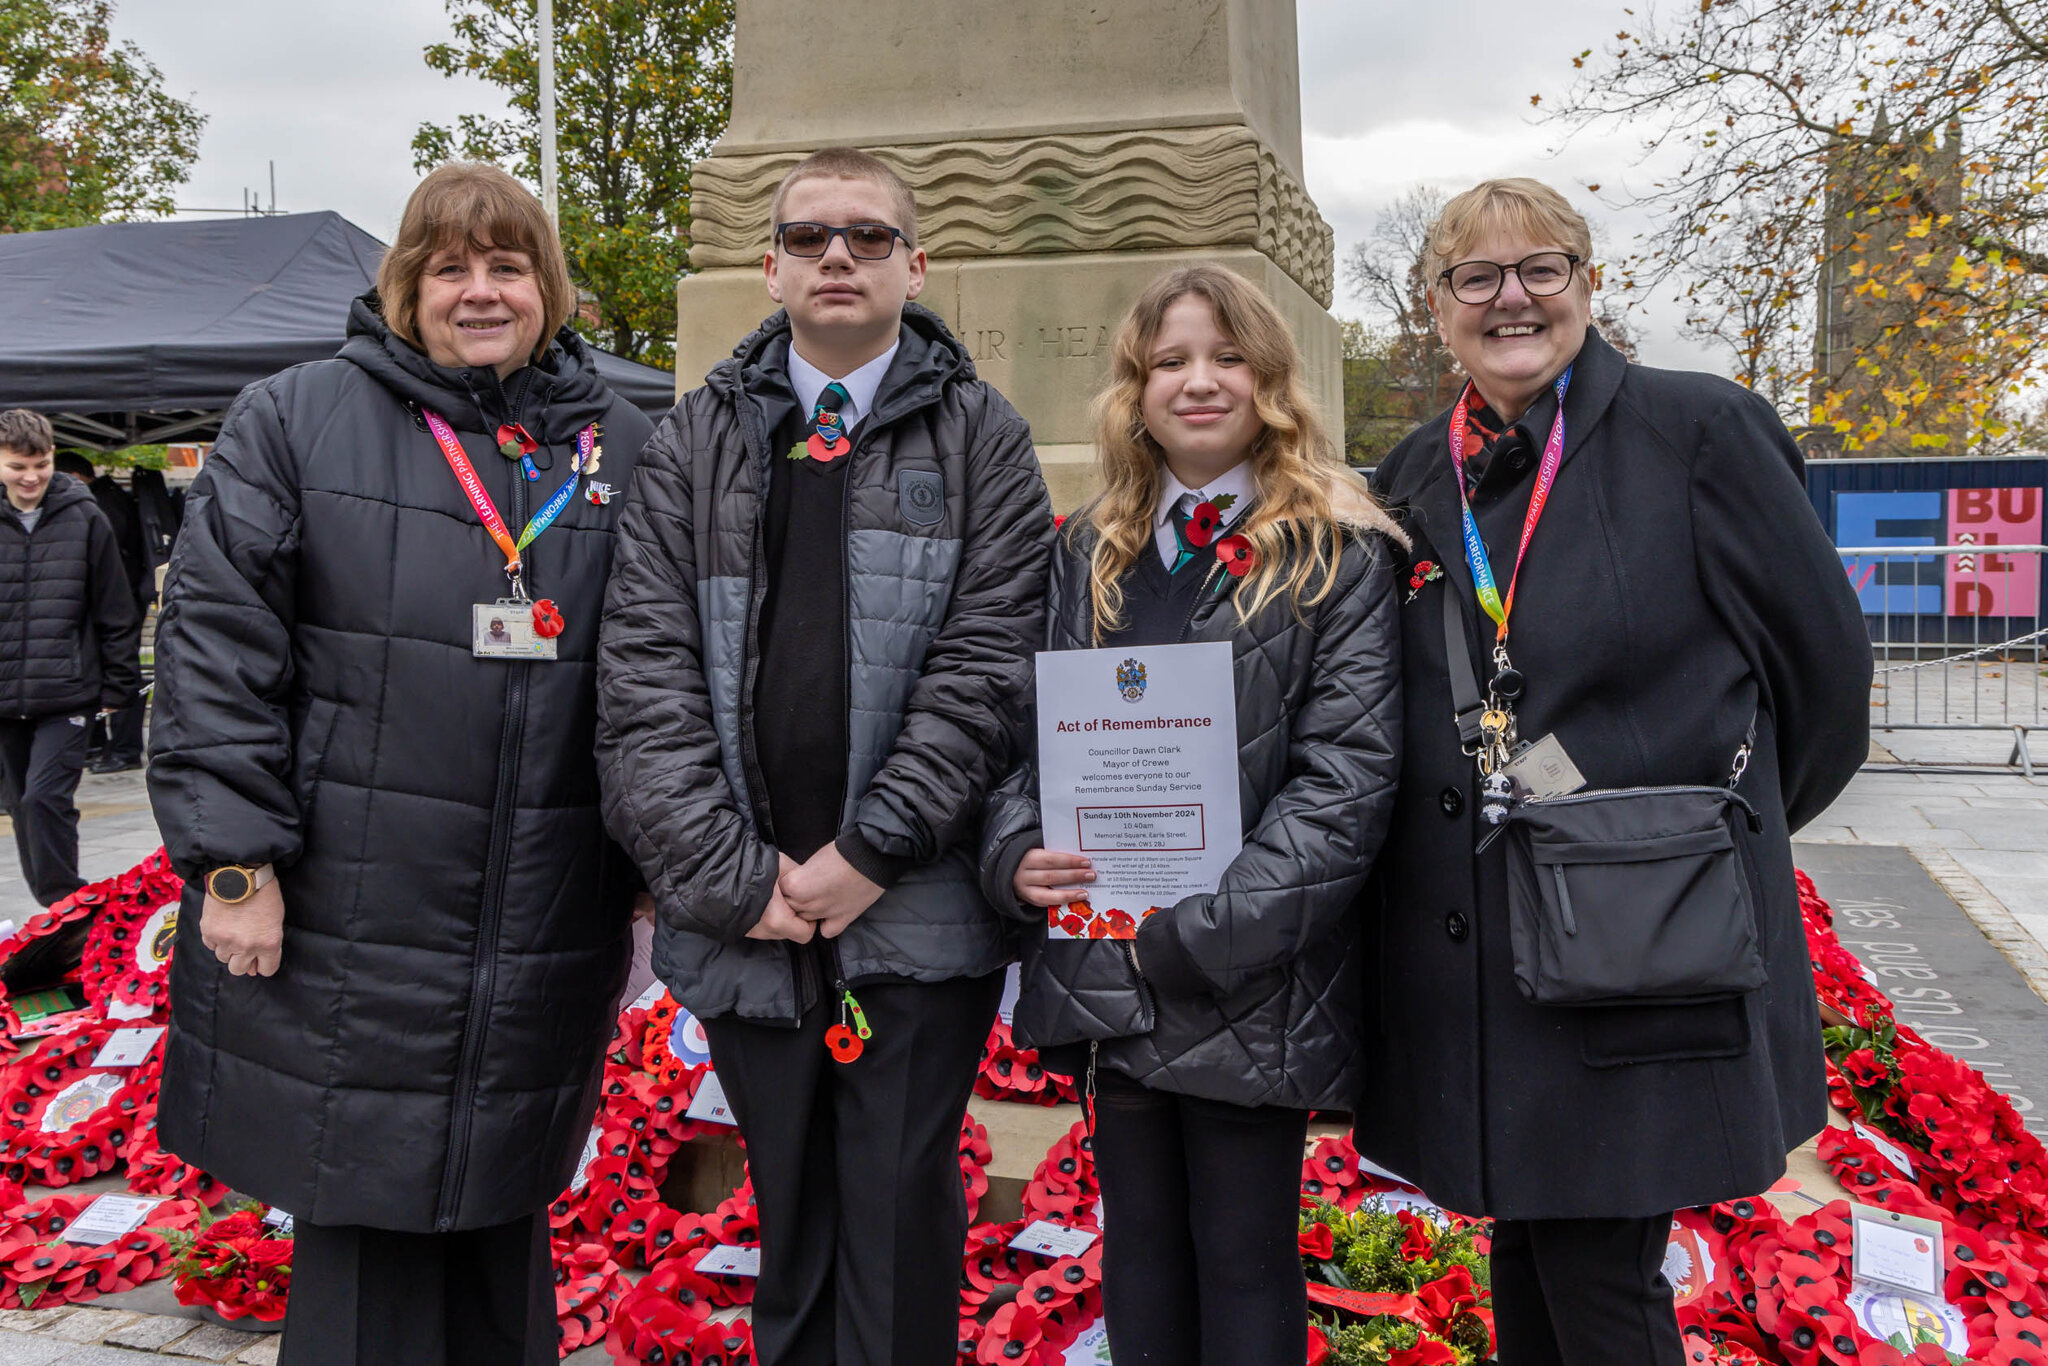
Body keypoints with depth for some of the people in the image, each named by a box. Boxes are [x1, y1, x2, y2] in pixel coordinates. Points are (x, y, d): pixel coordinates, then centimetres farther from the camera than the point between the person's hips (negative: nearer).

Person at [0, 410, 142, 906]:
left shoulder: (85, 520, -1)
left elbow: (116, 613, 2)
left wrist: (118, 687, 2)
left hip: (66, 697, -3)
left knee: (46, 799, -15)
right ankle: (55, 914, 25)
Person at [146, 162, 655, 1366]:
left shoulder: (623, 448, 8)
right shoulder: (297, 422, 2)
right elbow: (215, 643, -4)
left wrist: (657, 870, 8)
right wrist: (235, 859, -10)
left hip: (543, 946, 2)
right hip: (341, 934, -2)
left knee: (499, 1220, 15)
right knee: (364, 1221, 5)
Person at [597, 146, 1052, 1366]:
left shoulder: (980, 439, 4)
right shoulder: (698, 441, 10)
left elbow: (983, 668, -5)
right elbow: (646, 669, 1)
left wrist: (868, 856, -11)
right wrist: (732, 874, -7)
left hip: (916, 913, -2)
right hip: (746, 918, 2)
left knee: (900, 1229, 3)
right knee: (790, 1222, 14)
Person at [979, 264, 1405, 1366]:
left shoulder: (1337, 554, -4)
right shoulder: (1089, 553, 12)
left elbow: (1348, 774, -12)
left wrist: (1195, 931, -18)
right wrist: (1018, 856, -9)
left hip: (1249, 980, -4)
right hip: (1103, 973, 4)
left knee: (1246, 1257, 8)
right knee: (1138, 1237, 17)